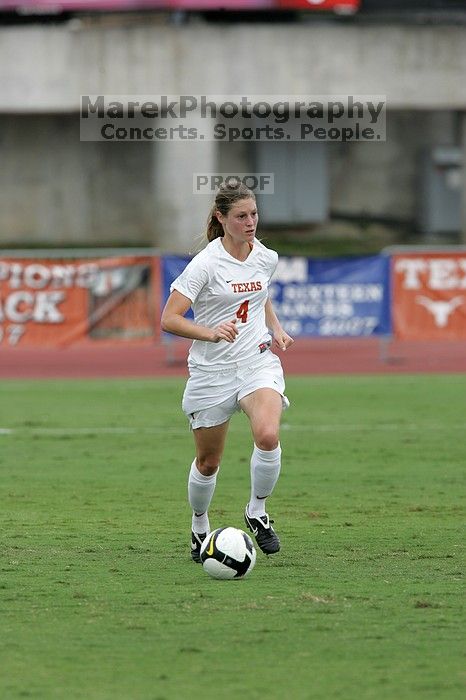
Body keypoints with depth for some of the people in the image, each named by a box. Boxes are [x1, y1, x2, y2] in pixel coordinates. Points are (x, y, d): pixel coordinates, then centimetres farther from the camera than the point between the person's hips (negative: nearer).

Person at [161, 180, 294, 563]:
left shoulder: (267, 258, 3)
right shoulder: (206, 264, -14)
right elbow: (170, 319, -19)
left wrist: (276, 328, 9)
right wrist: (211, 333, -33)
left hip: (258, 362, 2)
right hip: (212, 370, -2)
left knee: (268, 435, -26)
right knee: (208, 461, 9)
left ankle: (257, 511, -4)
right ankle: (200, 527, 36)